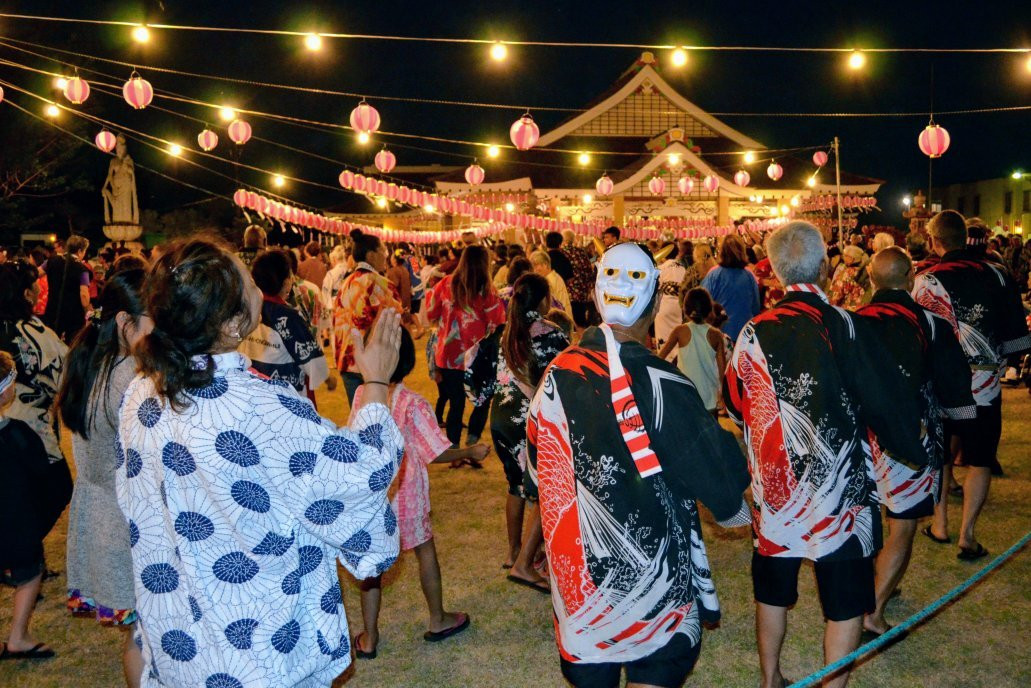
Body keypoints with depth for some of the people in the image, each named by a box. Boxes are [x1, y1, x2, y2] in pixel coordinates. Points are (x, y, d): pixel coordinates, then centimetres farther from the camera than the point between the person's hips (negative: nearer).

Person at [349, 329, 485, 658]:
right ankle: (438, 621, 33)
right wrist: (471, 452, -4)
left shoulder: (362, 394, -10)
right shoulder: (412, 404, -21)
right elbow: (437, 453, -19)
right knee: (425, 550, 17)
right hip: (404, 492, -3)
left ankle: (369, 637, 21)